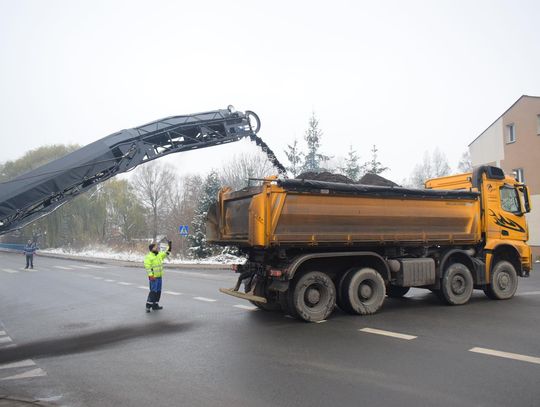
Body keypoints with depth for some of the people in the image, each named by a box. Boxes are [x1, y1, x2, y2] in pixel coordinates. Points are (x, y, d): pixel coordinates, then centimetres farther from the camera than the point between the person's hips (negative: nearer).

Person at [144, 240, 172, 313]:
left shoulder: (159, 255, 12)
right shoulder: (148, 257, -13)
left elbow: (166, 253, 23)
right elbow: (148, 267, -18)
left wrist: (169, 246, 12)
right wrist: (151, 275, -24)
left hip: (159, 277, 8)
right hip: (153, 277, -8)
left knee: (158, 291, 12)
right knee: (153, 291, -10)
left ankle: (155, 305, 20)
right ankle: (148, 305, -3)